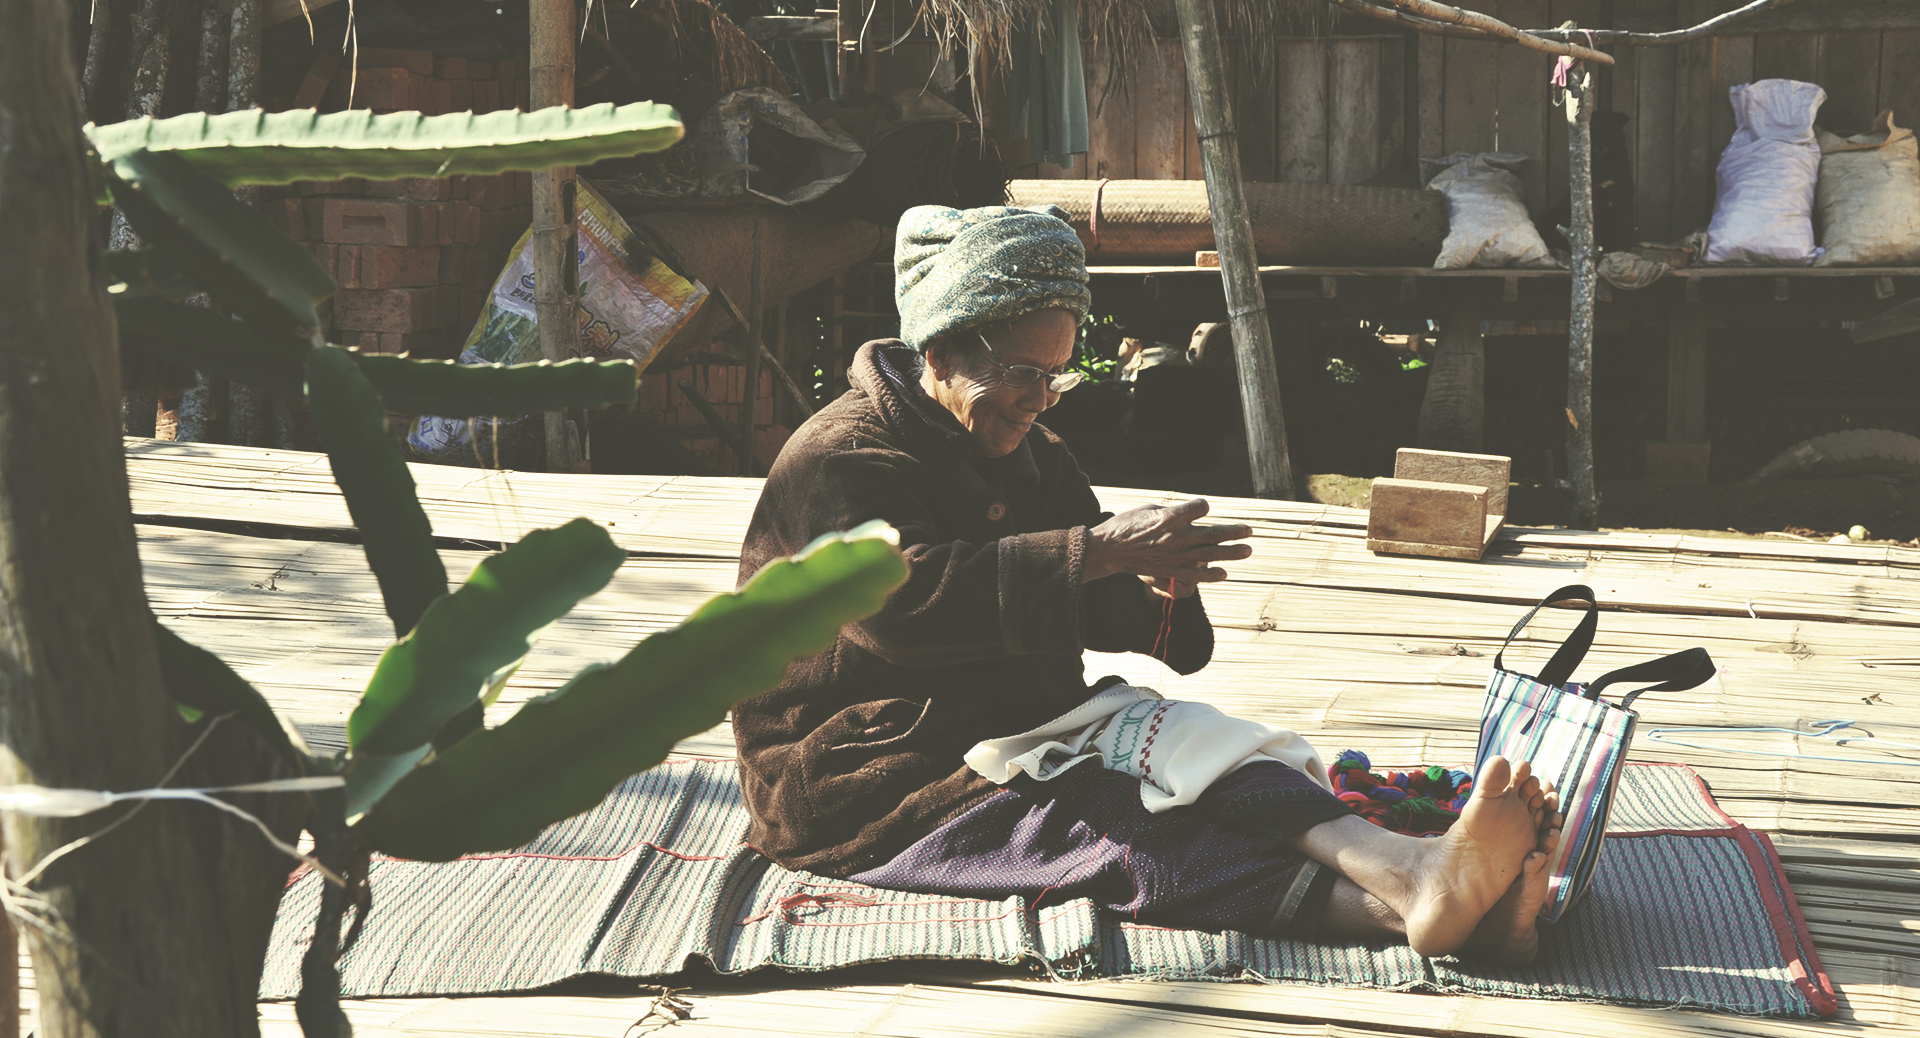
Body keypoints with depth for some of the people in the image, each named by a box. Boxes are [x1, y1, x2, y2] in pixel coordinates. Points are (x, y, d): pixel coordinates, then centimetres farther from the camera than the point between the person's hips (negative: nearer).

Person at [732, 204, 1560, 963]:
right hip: (864, 795, -8)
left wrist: (1156, 590, -8)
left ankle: (1410, 871, -51)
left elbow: (1089, 608, 19)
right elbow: (901, 599, -29)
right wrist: (1101, 549, -33)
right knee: (1108, 832, -35)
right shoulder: (838, 460, -10)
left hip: (1018, 737, 8)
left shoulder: (1025, 455, 20)